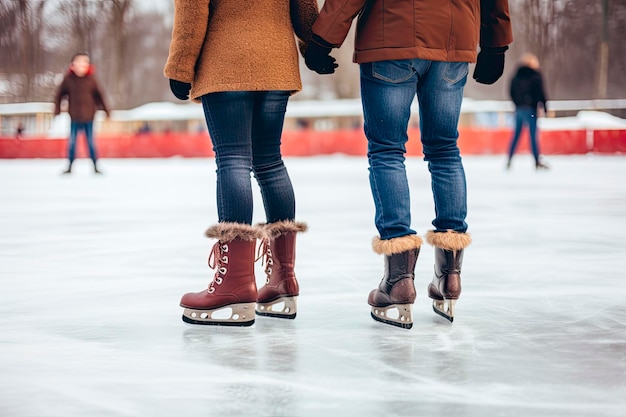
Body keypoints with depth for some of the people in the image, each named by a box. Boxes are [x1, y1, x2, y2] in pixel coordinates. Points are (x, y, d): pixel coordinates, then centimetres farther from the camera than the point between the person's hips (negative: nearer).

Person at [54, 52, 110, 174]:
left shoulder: (91, 79, -4)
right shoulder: (68, 79, -4)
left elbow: (99, 95, 4)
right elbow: (59, 93, 4)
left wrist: (105, 109, 6)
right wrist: (57, 108, 1)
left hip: (88, 116, 0)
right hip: (75, 117, 0)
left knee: (91, 142, 6)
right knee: (72, 141, 4)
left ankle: (95, 167, 13)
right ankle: (69, 167, 14)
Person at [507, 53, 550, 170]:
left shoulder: (516, 77, 11)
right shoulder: (535, 76, -5)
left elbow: (512, 92, 13)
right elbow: (541, 93, -7)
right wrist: (545, 108, -1)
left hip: (519, 109, 5)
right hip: (530, 109, -5)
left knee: (516, 134, 11)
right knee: (533, 135, -5)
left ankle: (509, 160, 9)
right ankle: (537, 162, -6)